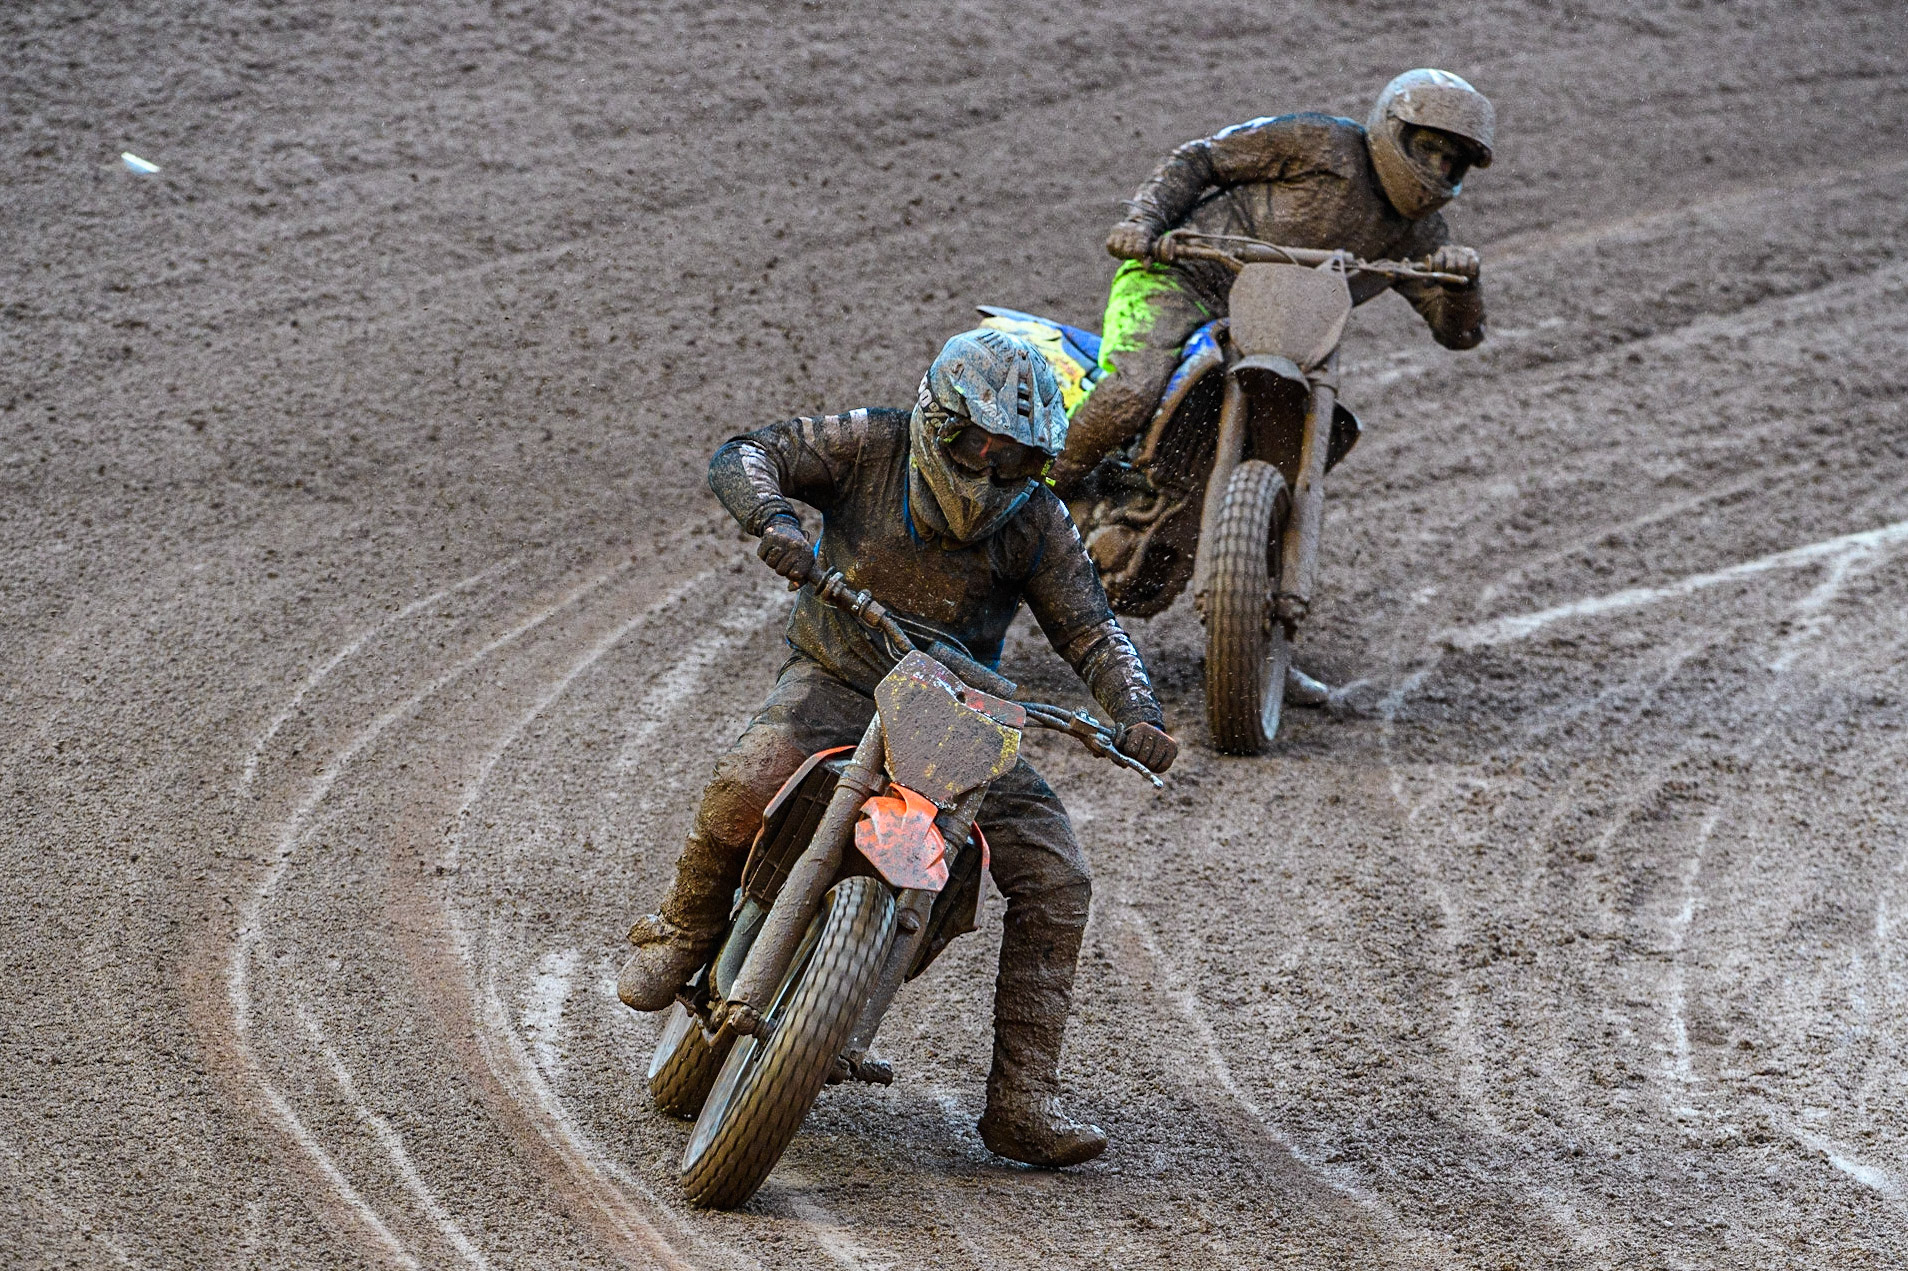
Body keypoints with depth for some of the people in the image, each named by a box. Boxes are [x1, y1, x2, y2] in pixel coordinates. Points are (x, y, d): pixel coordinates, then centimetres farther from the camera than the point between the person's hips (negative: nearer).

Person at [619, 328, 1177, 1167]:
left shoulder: (1034, 522, -4)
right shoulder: (869, 447, -7)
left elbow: (1090, 632, -4)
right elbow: (743, 455, -10)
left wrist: (1136, 718, -23)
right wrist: (774, 519, -33)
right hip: (837, 681, -2)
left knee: (1054, 881, -13)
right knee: (749, 784, -34)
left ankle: (1022, 1100, -7)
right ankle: (685, 931, -2)